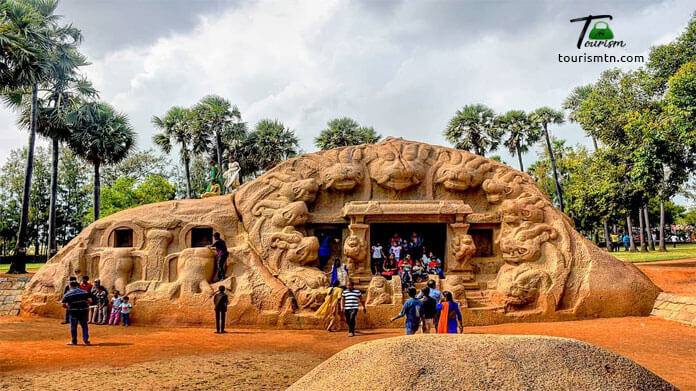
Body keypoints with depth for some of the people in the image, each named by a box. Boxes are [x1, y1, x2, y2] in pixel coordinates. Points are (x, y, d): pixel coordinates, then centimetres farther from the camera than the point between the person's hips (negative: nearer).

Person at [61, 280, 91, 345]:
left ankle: (74, 341, 17)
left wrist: (68, 308, 13)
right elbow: (90, 300, -2)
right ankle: (86, 340, 9)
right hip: (84, 311, 2)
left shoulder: (68, 294, 1)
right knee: (84, 325, 12)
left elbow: (63, 304, -5)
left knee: (73, 326, 11)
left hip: (74, 311, -2)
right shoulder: (84, 292, 6)